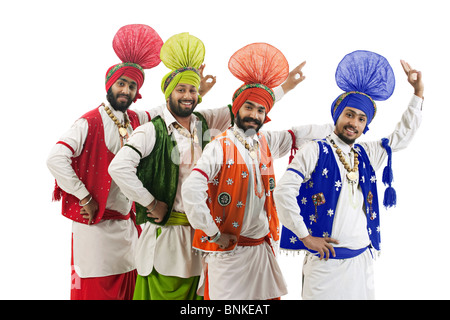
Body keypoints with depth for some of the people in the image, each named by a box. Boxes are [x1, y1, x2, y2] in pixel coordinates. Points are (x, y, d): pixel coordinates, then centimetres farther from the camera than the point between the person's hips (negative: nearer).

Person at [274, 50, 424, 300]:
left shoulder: (366, 155, 12)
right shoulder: (315, 151, -6)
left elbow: (402, 136, 21)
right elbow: (283, 191, -13)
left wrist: (418, 92, 16)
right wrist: (305, 236, -13)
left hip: (362, 260, 5)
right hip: (325, 260, -5)